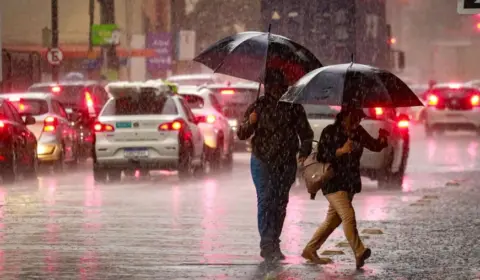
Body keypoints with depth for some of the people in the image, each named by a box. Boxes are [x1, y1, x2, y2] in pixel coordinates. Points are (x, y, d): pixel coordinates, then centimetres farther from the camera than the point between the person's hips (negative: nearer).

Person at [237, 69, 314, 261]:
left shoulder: (293, 107, 6)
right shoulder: (258, 106, 3)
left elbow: (305, 132, 15)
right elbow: (242, 134, 2)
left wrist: (304, 150, -2)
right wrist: (249, 123, -19)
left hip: (286, 164, 2)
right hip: (262, 161, -2)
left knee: (280, 203, 3)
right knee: (265, 200, -12)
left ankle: (274, 244, 11)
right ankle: (267, 244, -15)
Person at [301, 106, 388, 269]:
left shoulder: (358, 132, 7)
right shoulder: (330, 132, -10)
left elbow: (375, 146, 10)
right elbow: (321, 156, -13)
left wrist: (382, 140, -12)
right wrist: (341, 151, -26)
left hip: (350, 183, 7)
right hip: (333, 182, -7)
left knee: (333, 220, 12)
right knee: (348, 216, -19)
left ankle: (310, 250, 23)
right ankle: (359, 253, -23)